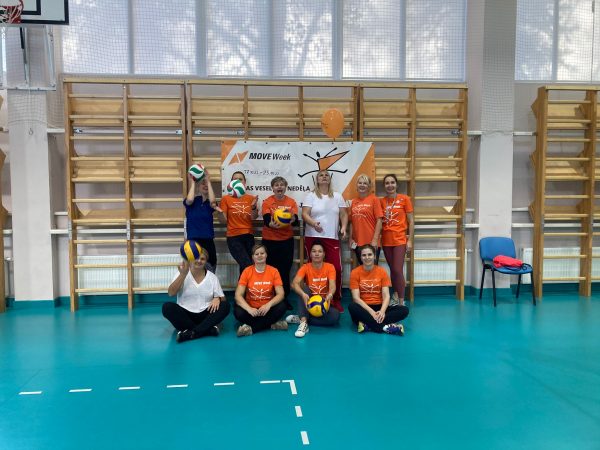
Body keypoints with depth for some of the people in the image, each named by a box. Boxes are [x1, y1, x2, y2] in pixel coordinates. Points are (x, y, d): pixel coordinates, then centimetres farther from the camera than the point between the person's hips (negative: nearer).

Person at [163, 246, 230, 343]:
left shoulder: (212, 277, 6)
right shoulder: (182, 274, 2)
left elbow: (222, 298, 6)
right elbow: (171, 293, -14)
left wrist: (217, 299, -19)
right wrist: (183, 274, -25)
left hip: (205, 315, 1)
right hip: (185, 315, -1)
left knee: (225, 306, -24)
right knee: (167, 307, -28)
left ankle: (191, 333, -34)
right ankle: (209, 329, -32)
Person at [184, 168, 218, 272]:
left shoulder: (209, 203, 7)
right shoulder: (191, 202, 3)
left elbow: (213, 201, -17)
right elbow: (189, 200, -21)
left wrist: (209, 181, -10)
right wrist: (192, 182, -8)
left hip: (208, 240, 3)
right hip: (193, 240, -3)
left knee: (211, 268, 2)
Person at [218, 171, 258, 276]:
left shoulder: (251, 198, 6)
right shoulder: (226, 199, 1)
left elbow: (253, 217, -6)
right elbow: (223, 221, 0)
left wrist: (253, 206, -24)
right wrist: (220, 211, -20)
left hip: (249, 236, 3)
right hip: (234, 237, -3)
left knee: (244, 267, 5)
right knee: (248, 267, -15)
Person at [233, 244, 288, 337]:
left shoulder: (273, 271, -5)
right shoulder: (247, 271, -6)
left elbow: (280, 294, -12)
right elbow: (238, 295, -13)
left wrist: (268, 305, -31)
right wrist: (249, 309, -31)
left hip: (267, 308, 1)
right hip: (251, 309, 0)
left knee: (281, 307, -28)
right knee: (238, 312, -30)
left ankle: (251, 328, -23)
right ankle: (271, 324, -19)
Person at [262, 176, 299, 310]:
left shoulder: (291, 202, 0)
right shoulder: (267, 202, -4)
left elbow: (295, 221, -11)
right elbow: (266, 220, -17)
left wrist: (292, 218, -34)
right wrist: (272, 224, -39)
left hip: (287, 240, 1)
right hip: (270, 240, -1)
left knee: (285, 270, 5)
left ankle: (285, 298, 17)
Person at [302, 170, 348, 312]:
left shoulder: (337, 196, 13)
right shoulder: (311, 196, 5)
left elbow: (343, 215, 11)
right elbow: (305, 214, -5)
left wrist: (343, 227, -7)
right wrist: (313, 223, -24)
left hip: (332, 238, 2)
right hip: (313, 237, -1)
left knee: (336, 268, -7)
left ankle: (336, 299, 7)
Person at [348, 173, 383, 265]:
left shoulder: (374, 199, -4)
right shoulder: (354, 201, 9)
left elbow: (379, 220, -8)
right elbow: (352, 222, 13)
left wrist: (375, 239, -14)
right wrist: (351, 238, 7)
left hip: (371, 243, -4)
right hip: (357, 243, 5)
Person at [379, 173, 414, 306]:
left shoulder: (404, 199, -3)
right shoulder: (381, 201, 4)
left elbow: (411, 221, -1)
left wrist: (410, 240, -5)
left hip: (400, 240, -3)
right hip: (386, 240, 3)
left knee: (398, 270, -8)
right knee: (392, 269, 13)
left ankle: (401, 302, 0)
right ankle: (395, 295, 27)